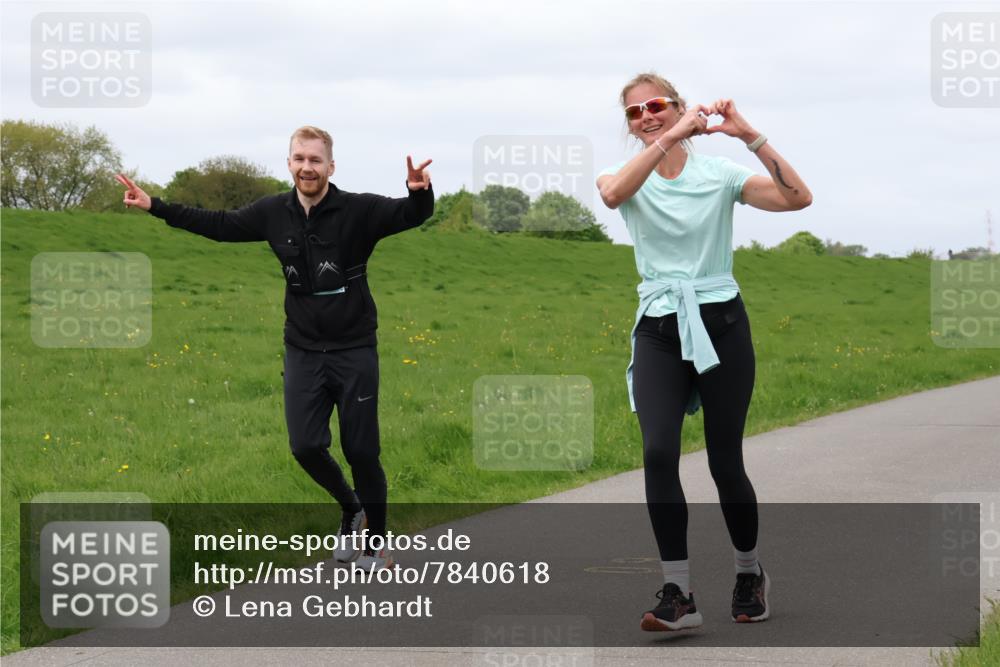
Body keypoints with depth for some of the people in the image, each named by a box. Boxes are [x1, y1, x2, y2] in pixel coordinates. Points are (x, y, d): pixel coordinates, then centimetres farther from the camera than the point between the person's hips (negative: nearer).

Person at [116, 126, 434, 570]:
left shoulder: (358, 210, -13)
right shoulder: (274, 213, 0)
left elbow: (411, 215, -27)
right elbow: (219, 225, 10)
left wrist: (420, 193, -51)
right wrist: (154, 206, 7)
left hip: (354, 352, -3)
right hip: (303, 352, 3)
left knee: (361, 450, 0)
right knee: (306, 446, -4)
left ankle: (378, 543, 17)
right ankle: (351, 508, 25)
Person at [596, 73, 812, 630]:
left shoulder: (719, 173, 1)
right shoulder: (628, 176, 3)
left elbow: (798, 198, -13)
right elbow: (613, 193, -24)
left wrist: (750, 136, -19)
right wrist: (670, 138, -29)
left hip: (720, 325, -1)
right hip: (659, 331, 1)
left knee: (726, 463, 2)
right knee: (658, 453, -19)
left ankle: (751, 573, 28)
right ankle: (679, 594, -16)